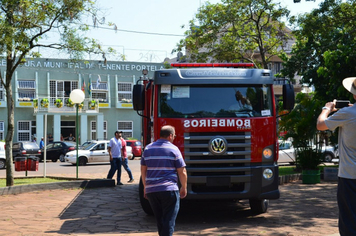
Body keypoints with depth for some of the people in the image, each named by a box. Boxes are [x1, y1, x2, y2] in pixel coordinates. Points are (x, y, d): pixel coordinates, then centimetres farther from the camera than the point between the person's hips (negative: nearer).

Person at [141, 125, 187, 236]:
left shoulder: (148, 148, 10)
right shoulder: (173, 149, -3)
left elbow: (143, 170, 14)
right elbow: (182, 172, -2)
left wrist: (145, 187, 23)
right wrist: (184, 188, 10)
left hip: (151, 190, 5)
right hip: (169, 190, -5)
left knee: (159, 220, 18)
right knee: (169, 221, -2)